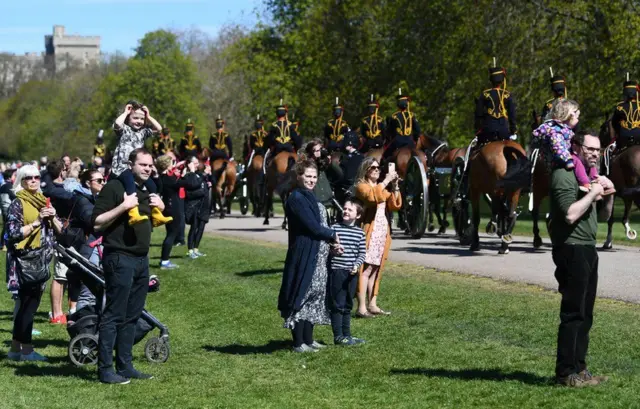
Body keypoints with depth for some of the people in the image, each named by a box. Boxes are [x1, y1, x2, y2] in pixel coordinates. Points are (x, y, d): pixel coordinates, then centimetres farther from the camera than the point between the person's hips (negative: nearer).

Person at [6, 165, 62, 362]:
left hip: (41, 260, 7)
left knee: (27, 305, 9)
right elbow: (13, 233, -15)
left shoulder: (43, 201, 15)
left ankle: (16, 348, 15)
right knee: (28, 305, -6)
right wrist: (37, 222, -19)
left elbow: (60, 230, 13)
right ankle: (26, 349, -2)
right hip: (25, 260, -7)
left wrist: (53, 217, -6)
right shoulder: (18, 204, -6)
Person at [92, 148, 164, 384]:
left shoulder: (149, 191, 17)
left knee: (132, 316, 11)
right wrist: (123, 206, -22)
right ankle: (104, 369, -3)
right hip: (119, 258, -8)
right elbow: (96, 223, -14)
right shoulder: (114, 187, -8)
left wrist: (161, 209, 8)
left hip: (142, 259, 8)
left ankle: (125, 366, 17)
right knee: (113, 316, -6)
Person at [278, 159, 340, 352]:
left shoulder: (309, 197, 16)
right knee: (302, 297, -5)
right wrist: (333, 235, -5)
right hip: (304, 256, -10)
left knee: (314, 296, 13)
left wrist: (330, 239, 3)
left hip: (317, 256, 10)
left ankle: (308, 339, 20)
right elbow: (313, 226, -18)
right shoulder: (296, 198, -14)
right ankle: (299, 343, 0)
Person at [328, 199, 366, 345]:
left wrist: (357, 265, -8)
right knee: (337, 304, -1)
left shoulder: (359, 233, 6)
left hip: (352, 273, 4)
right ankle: (338, 336, 4)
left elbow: (362, 252, 7)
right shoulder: (334, 228, -4)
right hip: (337, 271, -4)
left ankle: (346, 334, 22)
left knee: (348, 305, 14)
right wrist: (333, 250, -20)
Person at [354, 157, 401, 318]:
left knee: (376, 269, 8)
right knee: (366, 269, -12)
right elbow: (372, 195, -24)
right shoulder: (361, 186, -2)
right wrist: (386, 181, -20)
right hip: (369, 233, -8)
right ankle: (361, 307, -15)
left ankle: (372, 305, 12)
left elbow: (395, 205, 12)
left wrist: (395, 186, 1)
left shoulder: (383, 188, 23)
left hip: (382, 233, 8)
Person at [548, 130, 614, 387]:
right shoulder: (565, 175, -11)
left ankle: (578, 368, 18)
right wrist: (594, 191, -16)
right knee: (573, 313, -9)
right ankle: (566, 373, -6)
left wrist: (607, 192, 11)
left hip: (587, 250, 10)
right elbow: (570, 214, -24)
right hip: (572, 249, -10)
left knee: (585, 314, 12)